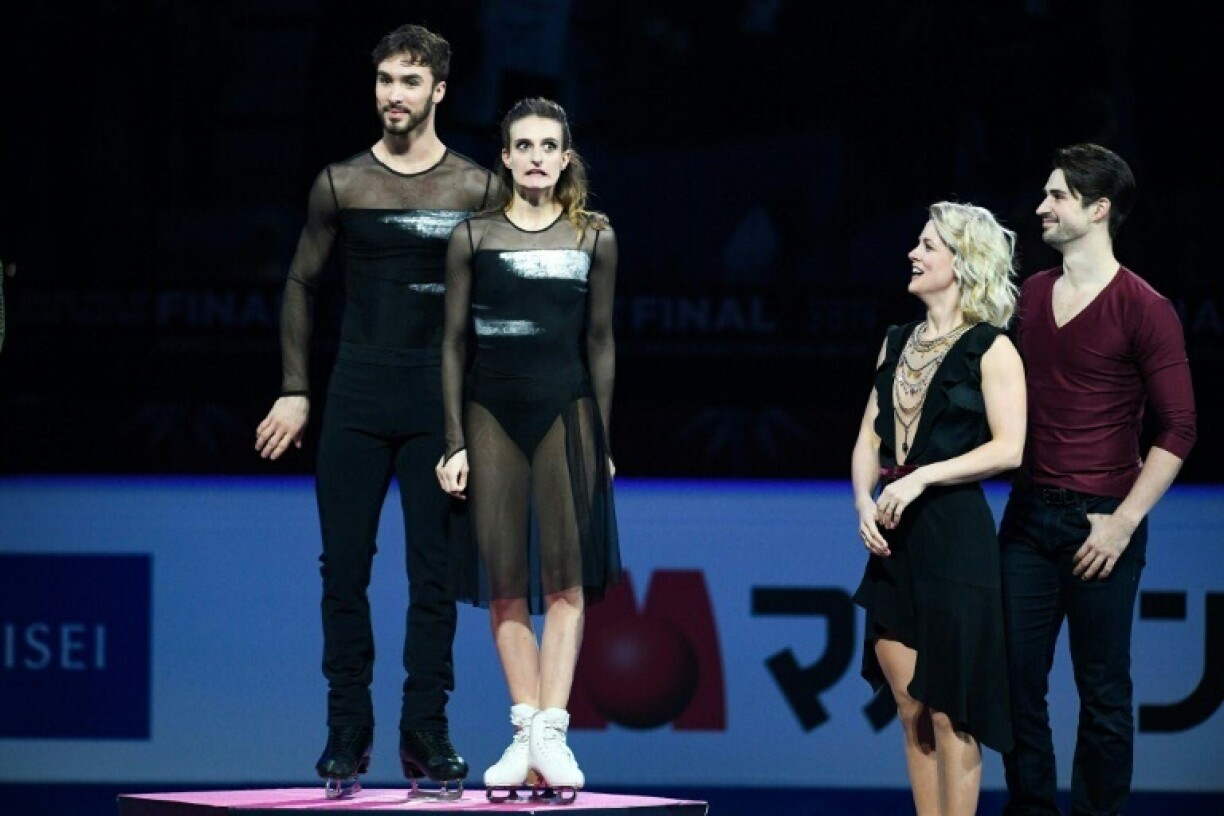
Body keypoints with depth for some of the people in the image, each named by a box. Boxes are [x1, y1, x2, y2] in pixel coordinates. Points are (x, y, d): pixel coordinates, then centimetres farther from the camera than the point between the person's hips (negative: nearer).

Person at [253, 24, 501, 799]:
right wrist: (295, 391, 8)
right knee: (345, 567, 0)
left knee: (435, 571, 0)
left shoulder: (477, 189, 3)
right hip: (358, 398, 1)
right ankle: (348, 729, 6)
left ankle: (426, 732, 5)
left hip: (441, 400, -1)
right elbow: (302, 283, 13)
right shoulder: (342, 184, 5)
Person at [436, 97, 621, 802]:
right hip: (492, 412, 0)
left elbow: (600, 341, 10)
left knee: (565, 577, -7)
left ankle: (551, 730, -11)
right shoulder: (474, 237, 4)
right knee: (505, 583, -1)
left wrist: (602, 439, 8)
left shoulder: (595, 238, 5)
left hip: (566, 409, 0)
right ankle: (526, 733, 1)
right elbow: (454, 342, 6)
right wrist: (455, 443, 1)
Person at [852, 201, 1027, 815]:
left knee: (949, 710, -4)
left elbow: (1008, 448, -14)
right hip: (892, 541, 7)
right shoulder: (897, 343, 16)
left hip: (954, 537, -7)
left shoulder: (990, 349, -5)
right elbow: (869, 438, 16)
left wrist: (921, 478, -17)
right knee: (910, 707, 8)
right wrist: (864, 502, -2)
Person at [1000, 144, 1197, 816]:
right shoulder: (1030, 295, 10)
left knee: (1102, 691, 2)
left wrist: (1125, 521, -13)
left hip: (1099, 522, -5)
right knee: (1018, 679, 6)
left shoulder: (1143, 308, -8)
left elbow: (1177, 430, -9)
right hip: (1028, 512, 5)